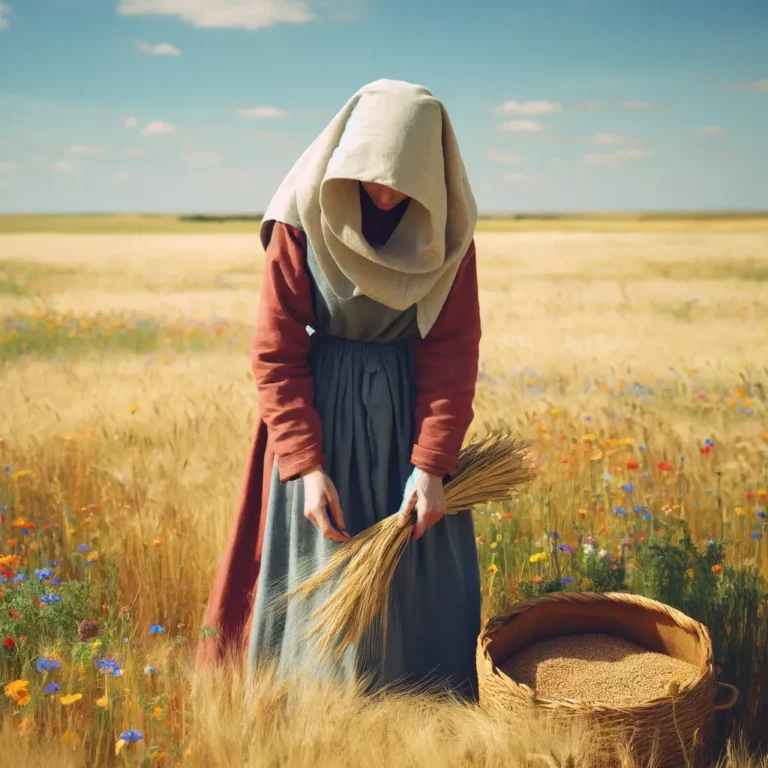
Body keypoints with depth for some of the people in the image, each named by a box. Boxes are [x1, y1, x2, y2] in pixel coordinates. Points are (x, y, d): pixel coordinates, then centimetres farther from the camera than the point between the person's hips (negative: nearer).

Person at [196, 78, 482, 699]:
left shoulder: (447, 230, -8)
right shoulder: (304, 218, -13)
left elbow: (454, 352, -8)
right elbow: (276, 351, -11)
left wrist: (432, 464, -17)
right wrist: (306, 465, -18)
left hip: (411, 411, 2)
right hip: (321, 409, -2)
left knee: (420, 576, 8)